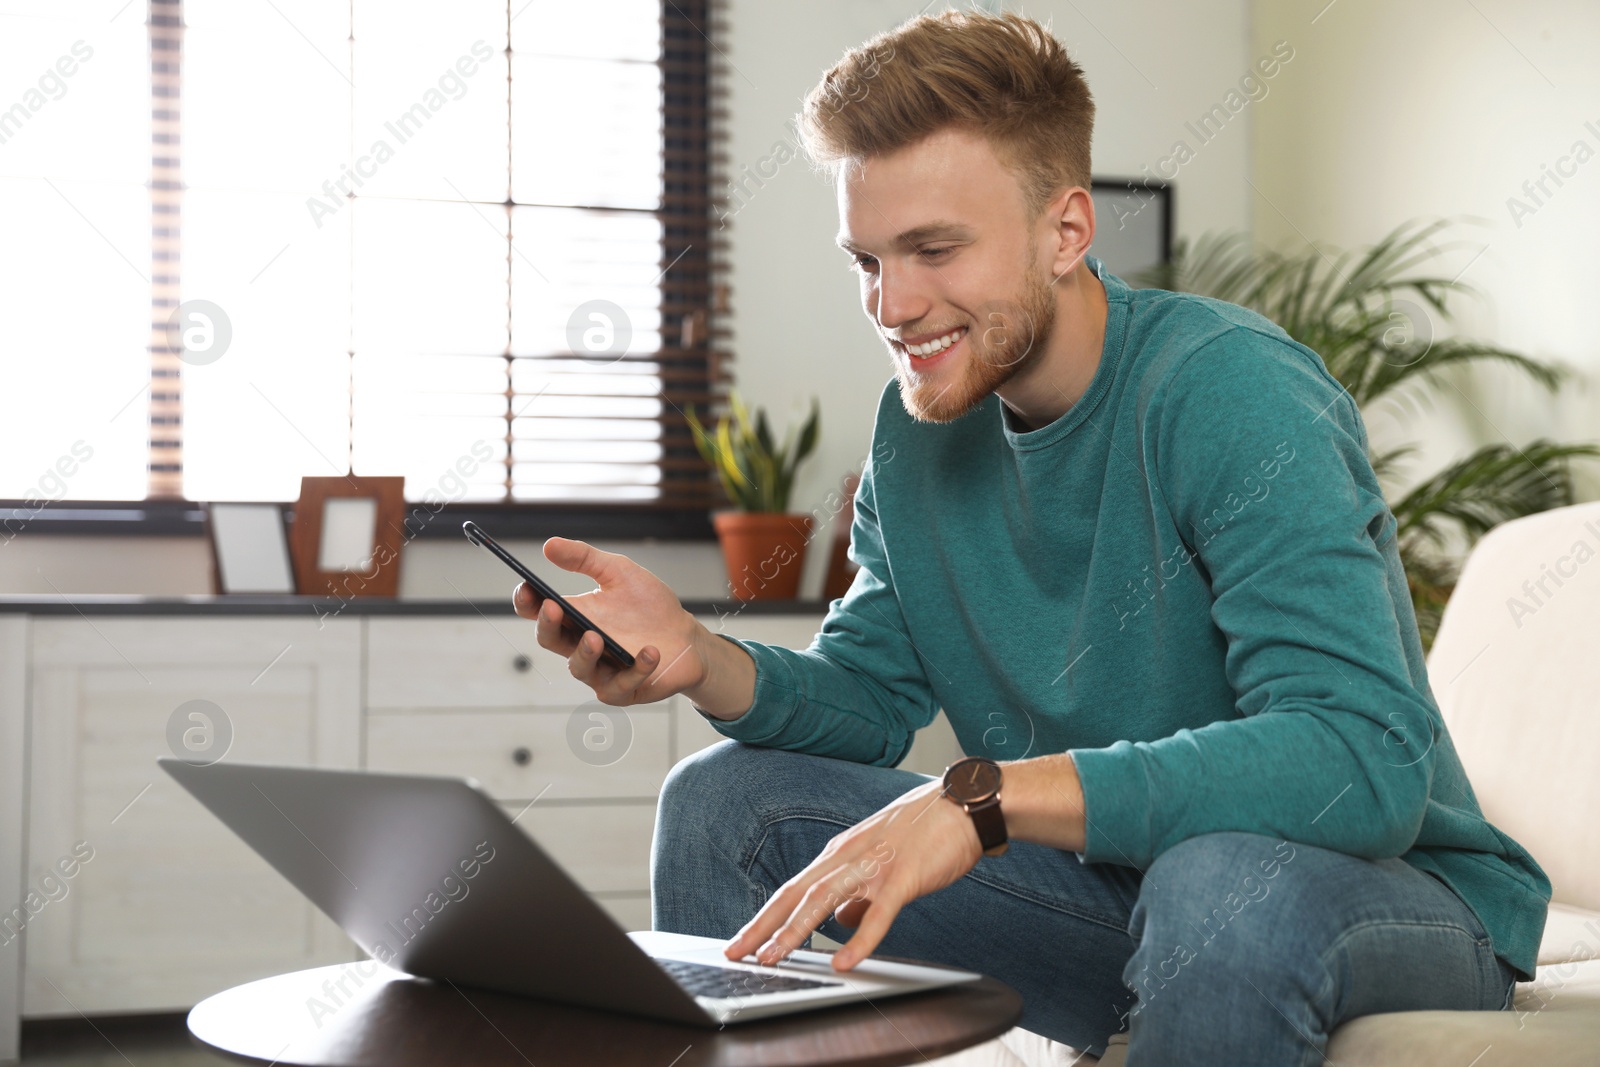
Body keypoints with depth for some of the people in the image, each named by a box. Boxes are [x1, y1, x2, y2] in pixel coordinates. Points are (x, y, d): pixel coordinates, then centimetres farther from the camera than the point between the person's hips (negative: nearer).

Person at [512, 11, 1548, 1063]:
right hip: (1113, 878, 6)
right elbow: (868, 696, 5)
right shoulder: (918, 429, 0)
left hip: (1391, 890, -6)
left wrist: (983, 795, -38)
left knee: (1226, 883, -40)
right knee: (725, 799, -1)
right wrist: (703, 660, -17)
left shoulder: (1232, 393, -23)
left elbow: (1367, 762, -34)